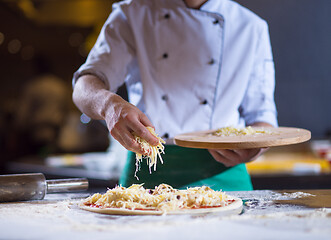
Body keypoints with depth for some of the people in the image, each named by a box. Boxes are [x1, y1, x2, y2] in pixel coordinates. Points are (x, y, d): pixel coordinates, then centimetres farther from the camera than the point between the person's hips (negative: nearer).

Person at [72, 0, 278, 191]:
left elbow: (262, 113, 13)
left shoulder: (252, 28, 11)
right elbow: (84, 89, -5)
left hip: (221, 177, 1)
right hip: (148, 171, -1)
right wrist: (109, 104, -29)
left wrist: (254, 149, -10)